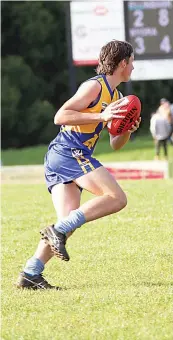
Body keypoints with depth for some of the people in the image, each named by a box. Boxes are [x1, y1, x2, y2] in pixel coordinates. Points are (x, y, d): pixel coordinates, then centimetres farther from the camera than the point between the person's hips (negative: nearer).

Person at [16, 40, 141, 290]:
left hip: (59, 157, 10)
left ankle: (30, 274, -5)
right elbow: (60, 116, -15)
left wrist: (128, 131, 6)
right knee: (117, 198, -17)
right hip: (69, 153, -10)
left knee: (69, 221, -1)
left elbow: (115, 144, 27)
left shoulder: (116, 97, 23)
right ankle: (58, 231, -21)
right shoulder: (95, 86, -6)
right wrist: (101, 116, -19)